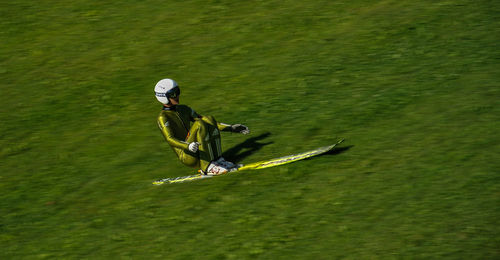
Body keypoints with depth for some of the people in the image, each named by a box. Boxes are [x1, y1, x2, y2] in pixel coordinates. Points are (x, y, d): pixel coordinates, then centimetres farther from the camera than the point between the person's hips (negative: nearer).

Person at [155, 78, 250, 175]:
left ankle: (218, 159, -16)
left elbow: (205, 122, 20)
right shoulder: (163, 118, -6)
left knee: (209, 119, -10)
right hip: (187, 156, -7)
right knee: (199, 124, -25)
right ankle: (207, 166, -30)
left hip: (199, 152, 7)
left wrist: (231, 128, 13)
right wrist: (188, 146, -42)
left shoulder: (183, 109, 16)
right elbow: (169, 139, -21)